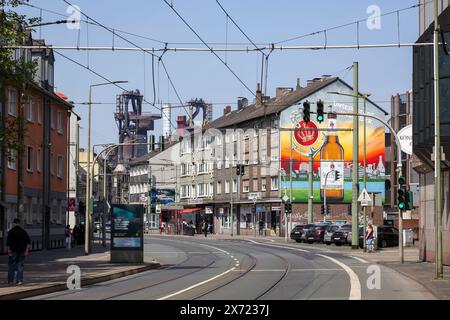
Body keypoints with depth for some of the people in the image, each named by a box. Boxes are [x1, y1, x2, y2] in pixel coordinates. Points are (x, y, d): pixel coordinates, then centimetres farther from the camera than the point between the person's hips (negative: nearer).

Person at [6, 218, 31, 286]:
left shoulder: (11, 232, -6)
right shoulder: (23, 231, 6)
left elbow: (8, 242, -12)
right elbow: (28, 241, 2)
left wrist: (9, 250, -8)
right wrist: (26, 250, 2)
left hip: (13, 251, -3)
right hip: (22, 251, 3)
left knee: (11, 266, 5)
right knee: (20, 265, 6)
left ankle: (10, 281, 6)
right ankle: (19, 280, -1)